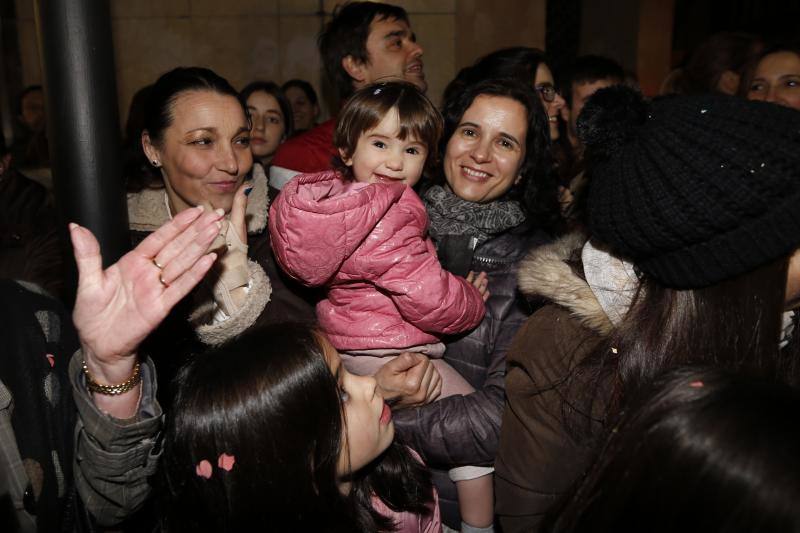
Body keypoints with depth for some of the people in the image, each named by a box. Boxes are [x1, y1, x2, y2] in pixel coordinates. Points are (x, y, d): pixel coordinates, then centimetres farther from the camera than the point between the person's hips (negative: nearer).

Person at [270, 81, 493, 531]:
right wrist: (473, 302, -6)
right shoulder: (388, 221, -30)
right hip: (386, 352, -10)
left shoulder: (334, 197, -1)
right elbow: (429, 297, -28)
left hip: (347, 340, 10)